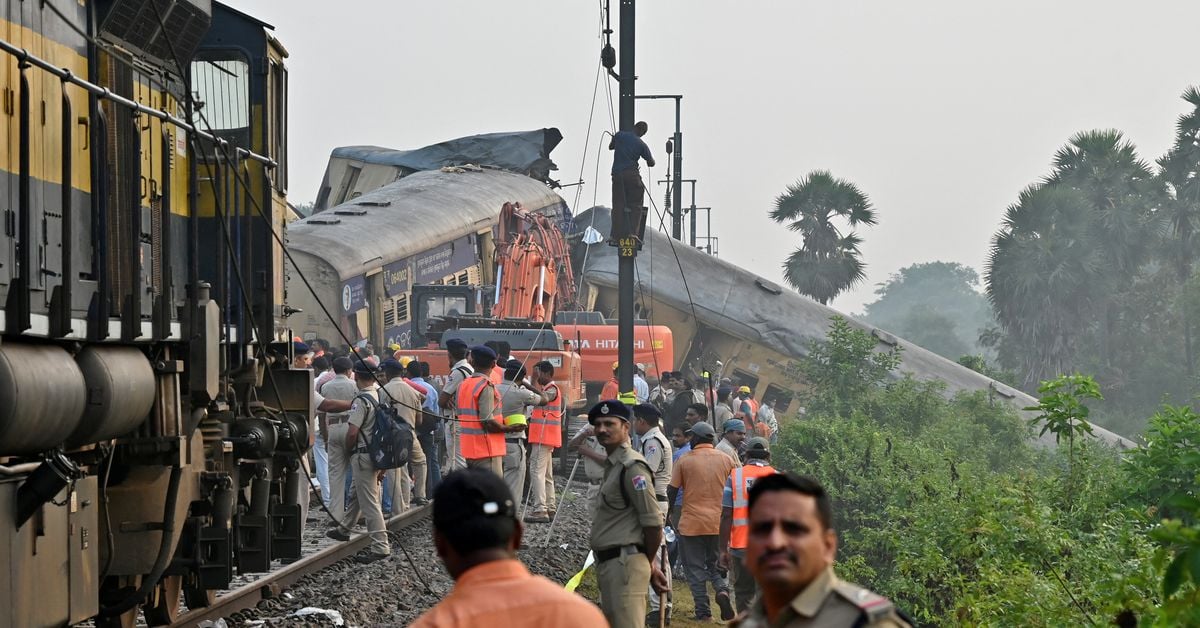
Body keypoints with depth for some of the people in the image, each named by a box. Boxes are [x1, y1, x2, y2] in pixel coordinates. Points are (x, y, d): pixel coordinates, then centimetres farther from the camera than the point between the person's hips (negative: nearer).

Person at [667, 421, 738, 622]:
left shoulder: (685, 461, -4)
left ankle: (703, 611, 0)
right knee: (714, 563, 18)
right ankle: (721, 589, -10)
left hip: (691, 523, -3)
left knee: (696, 568, 5)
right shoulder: (726, 460, 3)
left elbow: (671, 492, -1)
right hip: (718, 522, 3)